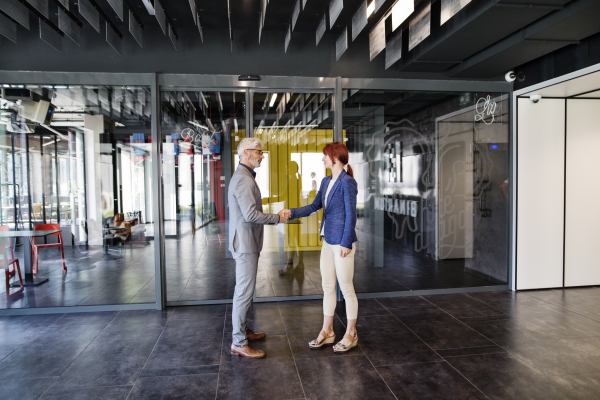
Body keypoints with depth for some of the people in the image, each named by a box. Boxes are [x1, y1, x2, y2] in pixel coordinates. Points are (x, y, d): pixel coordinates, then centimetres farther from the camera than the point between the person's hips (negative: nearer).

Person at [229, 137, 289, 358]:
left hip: (247, 243, 11)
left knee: (243, 290, 18)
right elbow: (251, 215, -25)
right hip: (245, 243, -11)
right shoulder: (243, 179, -18)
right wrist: (277, 218, -14)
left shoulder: (245, 177, 17)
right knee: (244, 292, -5)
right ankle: (239, 343, 3)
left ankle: (241, 330, 31)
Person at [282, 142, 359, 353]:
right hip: (328, 241, 8)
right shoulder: (326, 182, 11)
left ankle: (351, 334, 21)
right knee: (327, 287, 15)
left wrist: (346, 243, -15)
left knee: (346, 288, 4)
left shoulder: (347, 182, -14)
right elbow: (315, 206, 15)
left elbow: (351, 215, -15)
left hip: (342, 242, -8)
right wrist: (292, 213, 3)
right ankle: (327, 332, 28)